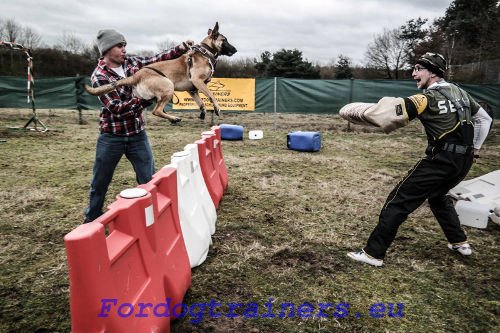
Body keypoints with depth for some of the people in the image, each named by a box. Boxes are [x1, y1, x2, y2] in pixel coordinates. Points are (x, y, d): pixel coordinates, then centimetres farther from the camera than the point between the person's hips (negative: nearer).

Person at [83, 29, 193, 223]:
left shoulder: (132, 63, 2)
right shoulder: (99, 76, -14)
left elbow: (159, 59, 5)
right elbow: (117, 108, -23)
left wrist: (181, 49, -11)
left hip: (137, 134, 4)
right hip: (111, 137, -3)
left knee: (149, 180, 6)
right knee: (99, 183, 13)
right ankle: (92, 219, 34)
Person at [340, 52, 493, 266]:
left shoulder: (427, 99, -12)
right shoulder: (461, 93, 13)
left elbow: (389, 111, -23)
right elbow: (484, 119, 23)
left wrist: (351, 110, -18)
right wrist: (474, 148, 26)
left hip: (440, 160, -8)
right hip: (464, 160, 9)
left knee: (399, 201, -6)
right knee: (438, 196, 32)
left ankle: (373, 253, -4)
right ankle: (460, 242, 38)